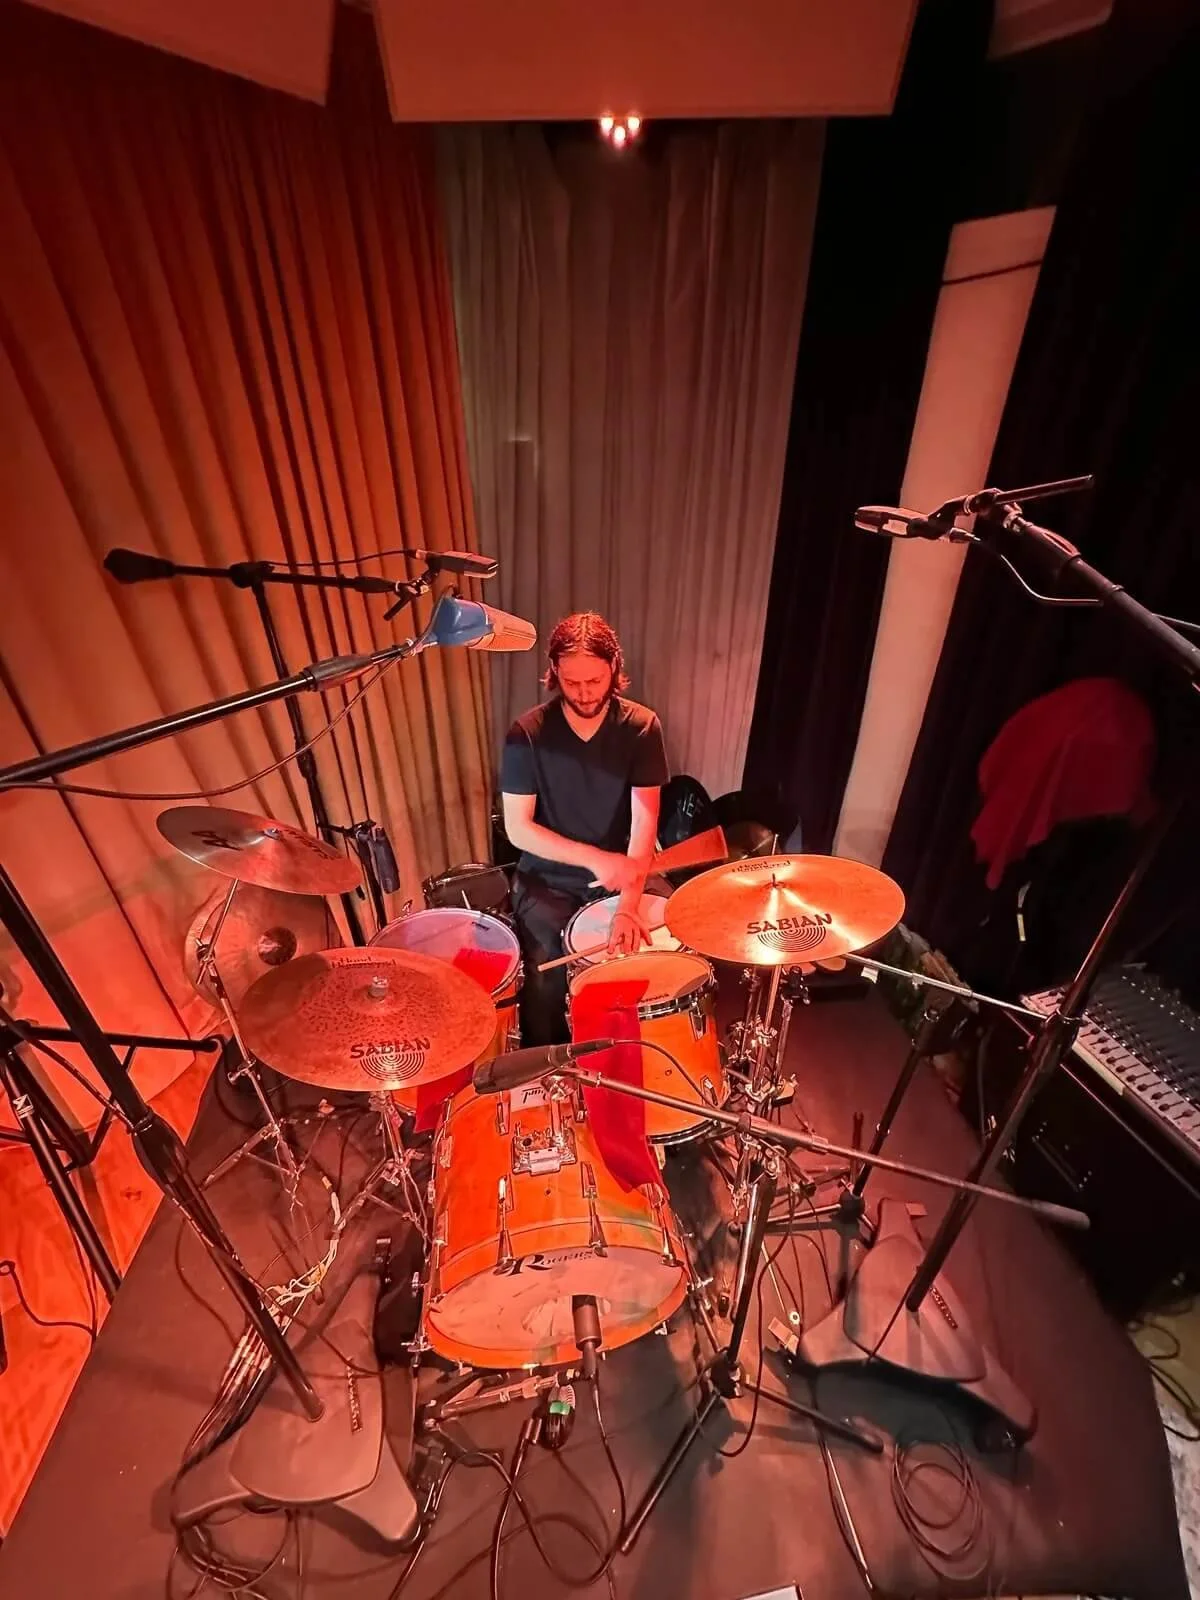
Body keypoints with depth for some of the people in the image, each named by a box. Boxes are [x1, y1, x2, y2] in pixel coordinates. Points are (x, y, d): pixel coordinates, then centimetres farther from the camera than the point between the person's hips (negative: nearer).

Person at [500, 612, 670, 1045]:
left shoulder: (641, 728, -9)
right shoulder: (527, 733, -12)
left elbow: (645, 821, -16)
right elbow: (517, 828, -12)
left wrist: (628, 904, -29)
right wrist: (594, 858, -23)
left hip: (619, 878, 2)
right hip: (547, 880, -1)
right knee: (549, 980, -19)